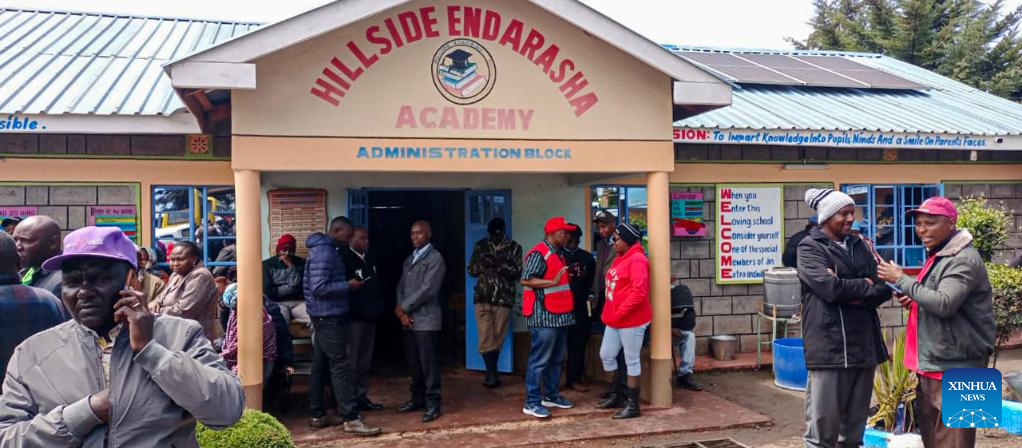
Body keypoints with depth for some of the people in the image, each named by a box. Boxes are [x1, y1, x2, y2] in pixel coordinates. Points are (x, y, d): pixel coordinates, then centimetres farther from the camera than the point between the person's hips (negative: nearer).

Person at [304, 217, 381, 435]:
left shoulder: (327, 250, 15)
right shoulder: (324, 252, -18)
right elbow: (319, 288, -24)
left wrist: (346, 284, 6)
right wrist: (348, 285, -17)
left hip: (326, 316, 10)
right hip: (329, 316, -10)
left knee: (321, 365, 12)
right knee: (340, 366, -9)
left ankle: (318, 415, 19)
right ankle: (350, 419, -7)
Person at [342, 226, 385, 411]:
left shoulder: (370, 259, 12)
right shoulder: (345, 259, -12)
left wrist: (379, 307, 13)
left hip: (370, 317, 7)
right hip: (354, 318, -7)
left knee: (365, 361, 13)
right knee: (352, 361, -2)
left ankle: (362, 397, 22)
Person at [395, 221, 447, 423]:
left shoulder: (435, 258, -5)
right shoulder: (409, 259, 19)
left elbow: (427, 290, -14)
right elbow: (401, 286, 14)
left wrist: (403, 307, -9)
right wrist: (402, 313, -3)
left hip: (426, 319, -7)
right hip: (408, 319, 7)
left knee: (428, 362, -4)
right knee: (413, 362, 11)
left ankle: (432, 403, 3)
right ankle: (418, 398, 22)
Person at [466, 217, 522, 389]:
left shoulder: (514, 248, 3)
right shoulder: (480, 246, 9)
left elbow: (517, 273, -5)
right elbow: (471, 270, 10)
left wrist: (500, 264, -18)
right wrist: (483, 264, -10)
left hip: (504, 298, -1)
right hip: (483, 297, 1)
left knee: (498, 338, 5)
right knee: (485, 337, -6)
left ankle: (492, 373, 19)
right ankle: (492, 374, -2)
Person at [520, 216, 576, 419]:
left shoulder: (558, 253, 17)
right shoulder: (539, 253, -13)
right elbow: (525, 280, -21)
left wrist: (569, 275, 12)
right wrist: (553, 281, -24)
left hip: (560, 315, 10)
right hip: (544, 316, -9)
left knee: (556, 359, 15)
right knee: (540, 360, -6)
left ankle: (551, 395, 26)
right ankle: (532, 402, -1)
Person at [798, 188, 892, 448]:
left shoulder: (858, 246, 16)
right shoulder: (810, 248, -2)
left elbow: (884, 289, 7)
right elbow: (830, 287, -17)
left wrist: (849, 291, -10)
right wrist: (864, 285, -2)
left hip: (864, 344, 6)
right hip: (829, 345, -6)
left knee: (856, 419, 12)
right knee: (823, 418, -4)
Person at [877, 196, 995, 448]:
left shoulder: (964, 260, -17)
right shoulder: (937, 255, 15)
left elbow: (945, 304, -27)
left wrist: (901, 280, -20)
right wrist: (915, 300, 7)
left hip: (955, 366, -10)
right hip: (930, 361, 10)